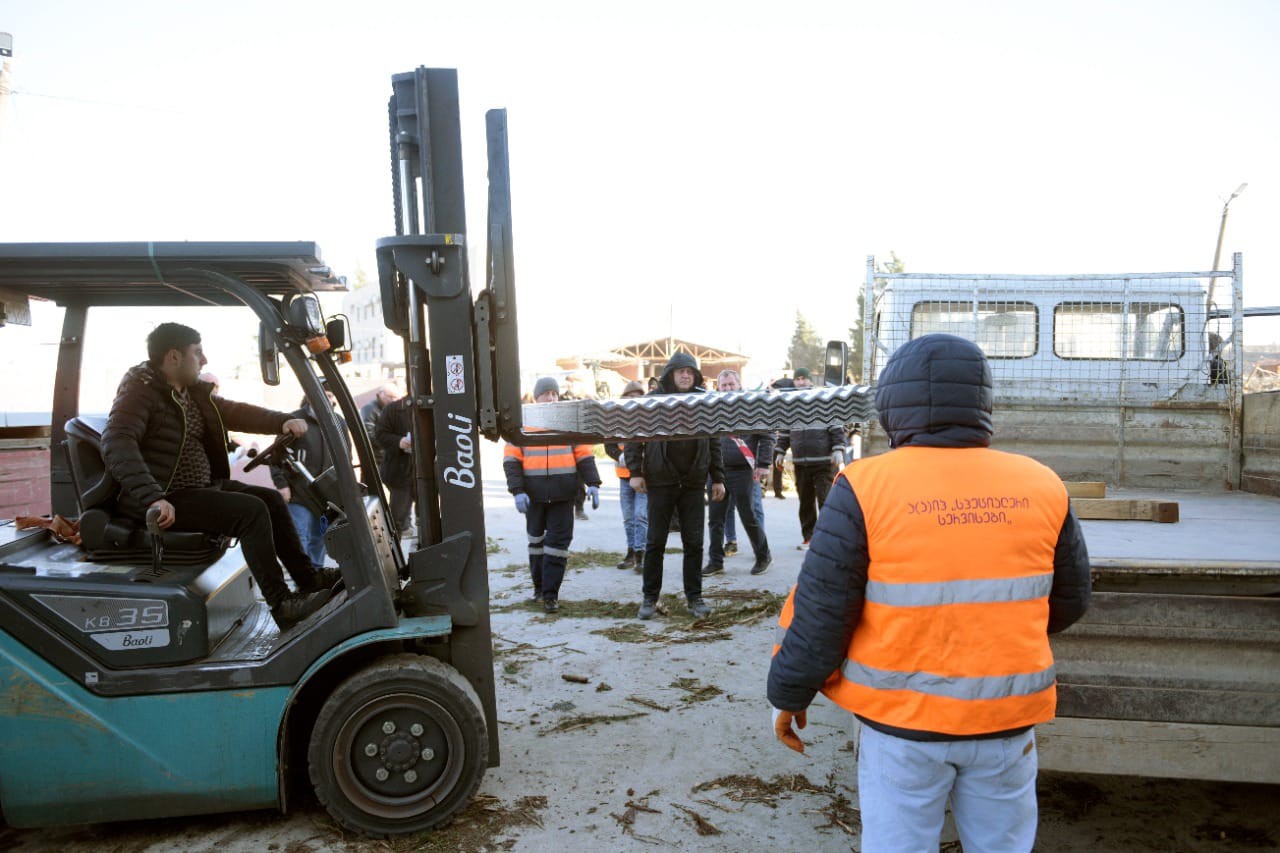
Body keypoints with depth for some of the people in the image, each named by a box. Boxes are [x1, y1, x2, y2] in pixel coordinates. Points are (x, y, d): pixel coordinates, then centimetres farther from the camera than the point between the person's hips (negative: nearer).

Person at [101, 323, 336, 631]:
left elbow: (233, 412, 19)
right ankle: (282, 605, -19)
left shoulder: (192, 391, 13)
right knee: (251, 510, -23)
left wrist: (283, 421, 2)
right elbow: (117, 444, -29)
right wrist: (152, 498, -41)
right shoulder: (140, 390, -15)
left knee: (270, 498, 8)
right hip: (166, 499, -10)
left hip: (199, 487, 10)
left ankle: (308, 577, 14)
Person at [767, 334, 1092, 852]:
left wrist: (788, 696, 2)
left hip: (903, 718, -3)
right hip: (1006, 715, 3)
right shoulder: (1041, 486, -4)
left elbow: (820, 613, -12)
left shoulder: (867, 488, -15)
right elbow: (1069, 601, 8)